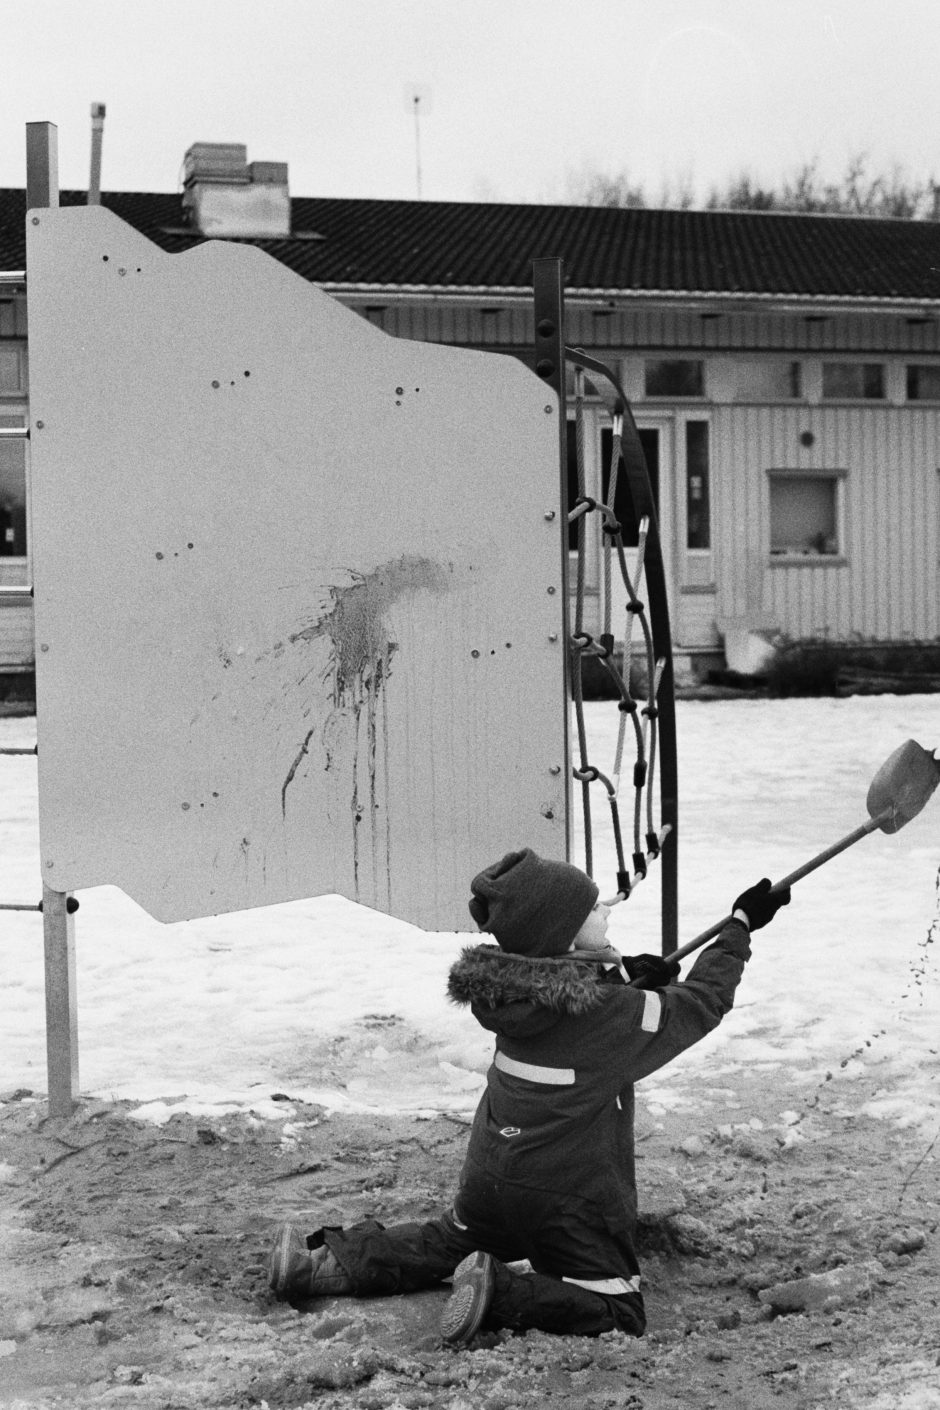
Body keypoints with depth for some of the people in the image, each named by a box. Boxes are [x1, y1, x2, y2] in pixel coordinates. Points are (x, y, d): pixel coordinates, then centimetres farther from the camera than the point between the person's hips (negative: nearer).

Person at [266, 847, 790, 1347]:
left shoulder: (511, 984, -3)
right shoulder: (606, 1009, -21)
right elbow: (699, 1002, -8)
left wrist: (625, 974, 5)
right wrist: (742, 925, 1)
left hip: (489, 1178, 7)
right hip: (566, 1194, -7)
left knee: (446, 1242, 31)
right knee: (620, 1316, -2)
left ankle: (325, 1260, 13)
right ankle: (502, 1292, -19)